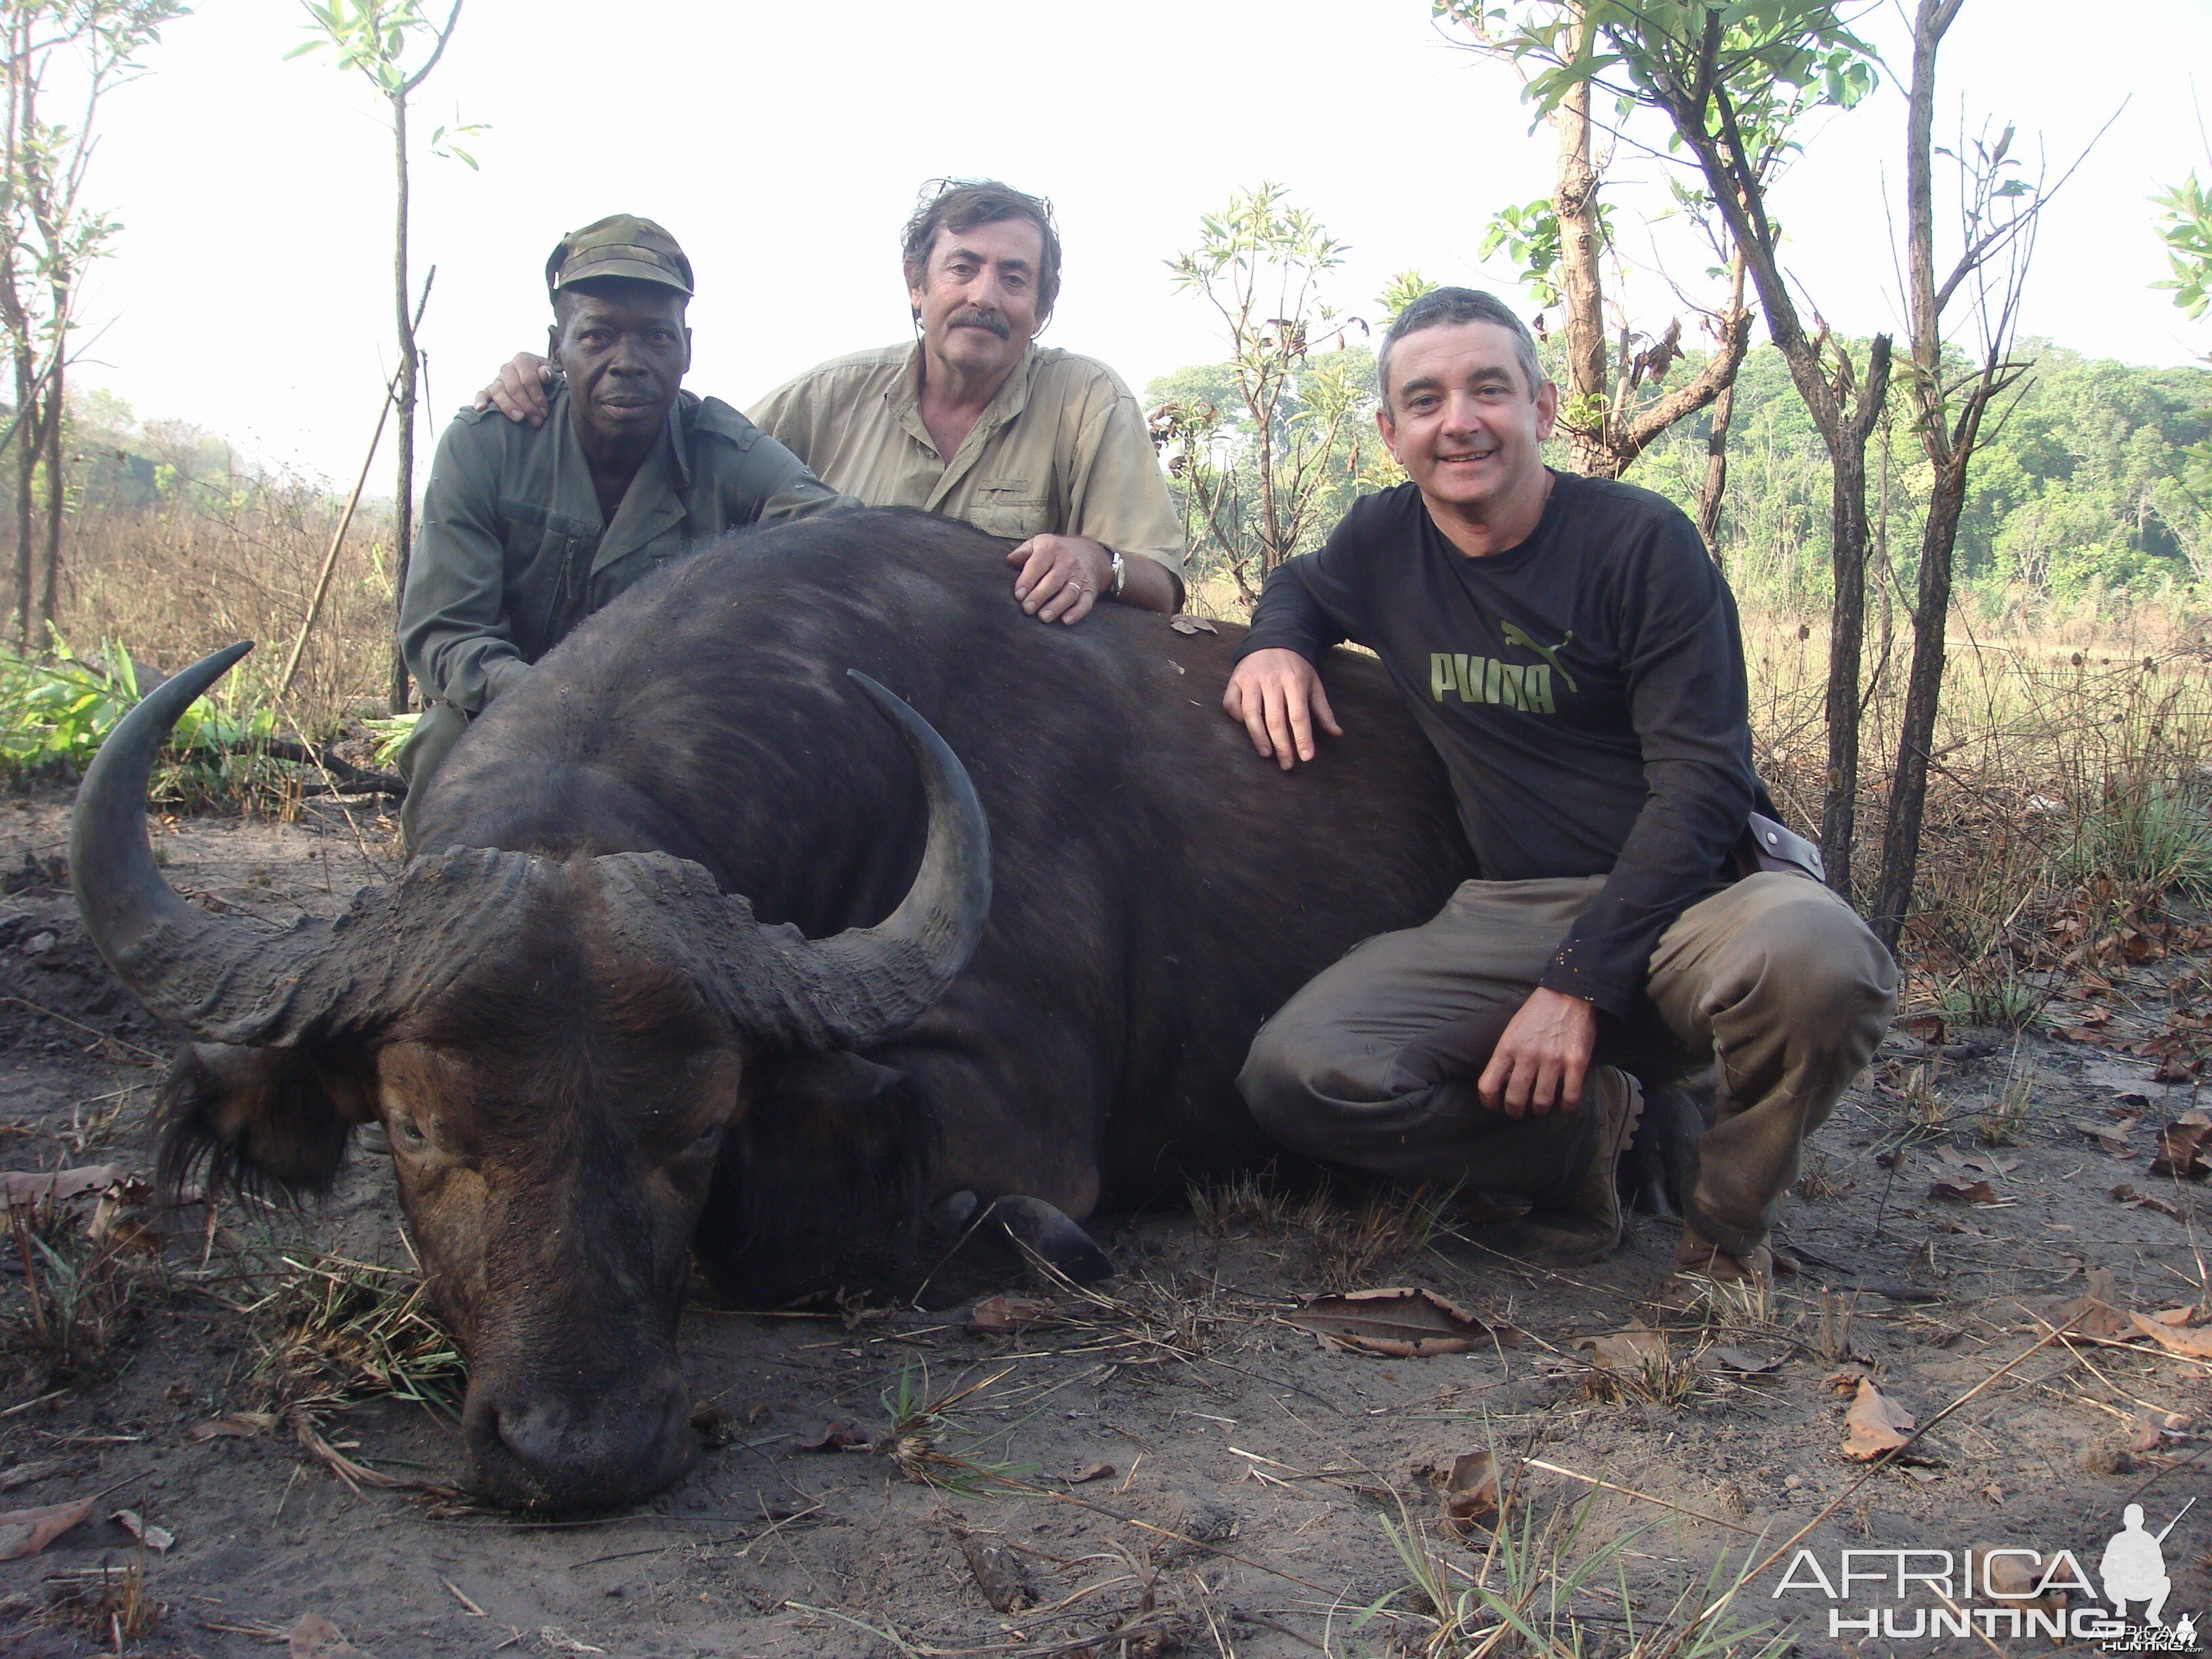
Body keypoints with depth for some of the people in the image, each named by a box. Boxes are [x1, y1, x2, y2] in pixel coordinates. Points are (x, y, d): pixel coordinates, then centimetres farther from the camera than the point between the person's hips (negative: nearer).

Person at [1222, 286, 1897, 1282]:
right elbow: (1301, 586, 31)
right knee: (1294, 1077, -23)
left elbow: (1702, 785, -12)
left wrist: (1579, 981, -21)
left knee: (1810, 955, -39)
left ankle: (1727, 1225, -5)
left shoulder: (1639, 541, -7)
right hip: (1506, 913, 3)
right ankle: (1584, 1132, 4)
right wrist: (1275, 642, 4)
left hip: (1682, 898, -3)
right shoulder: (1386, 541, 6)